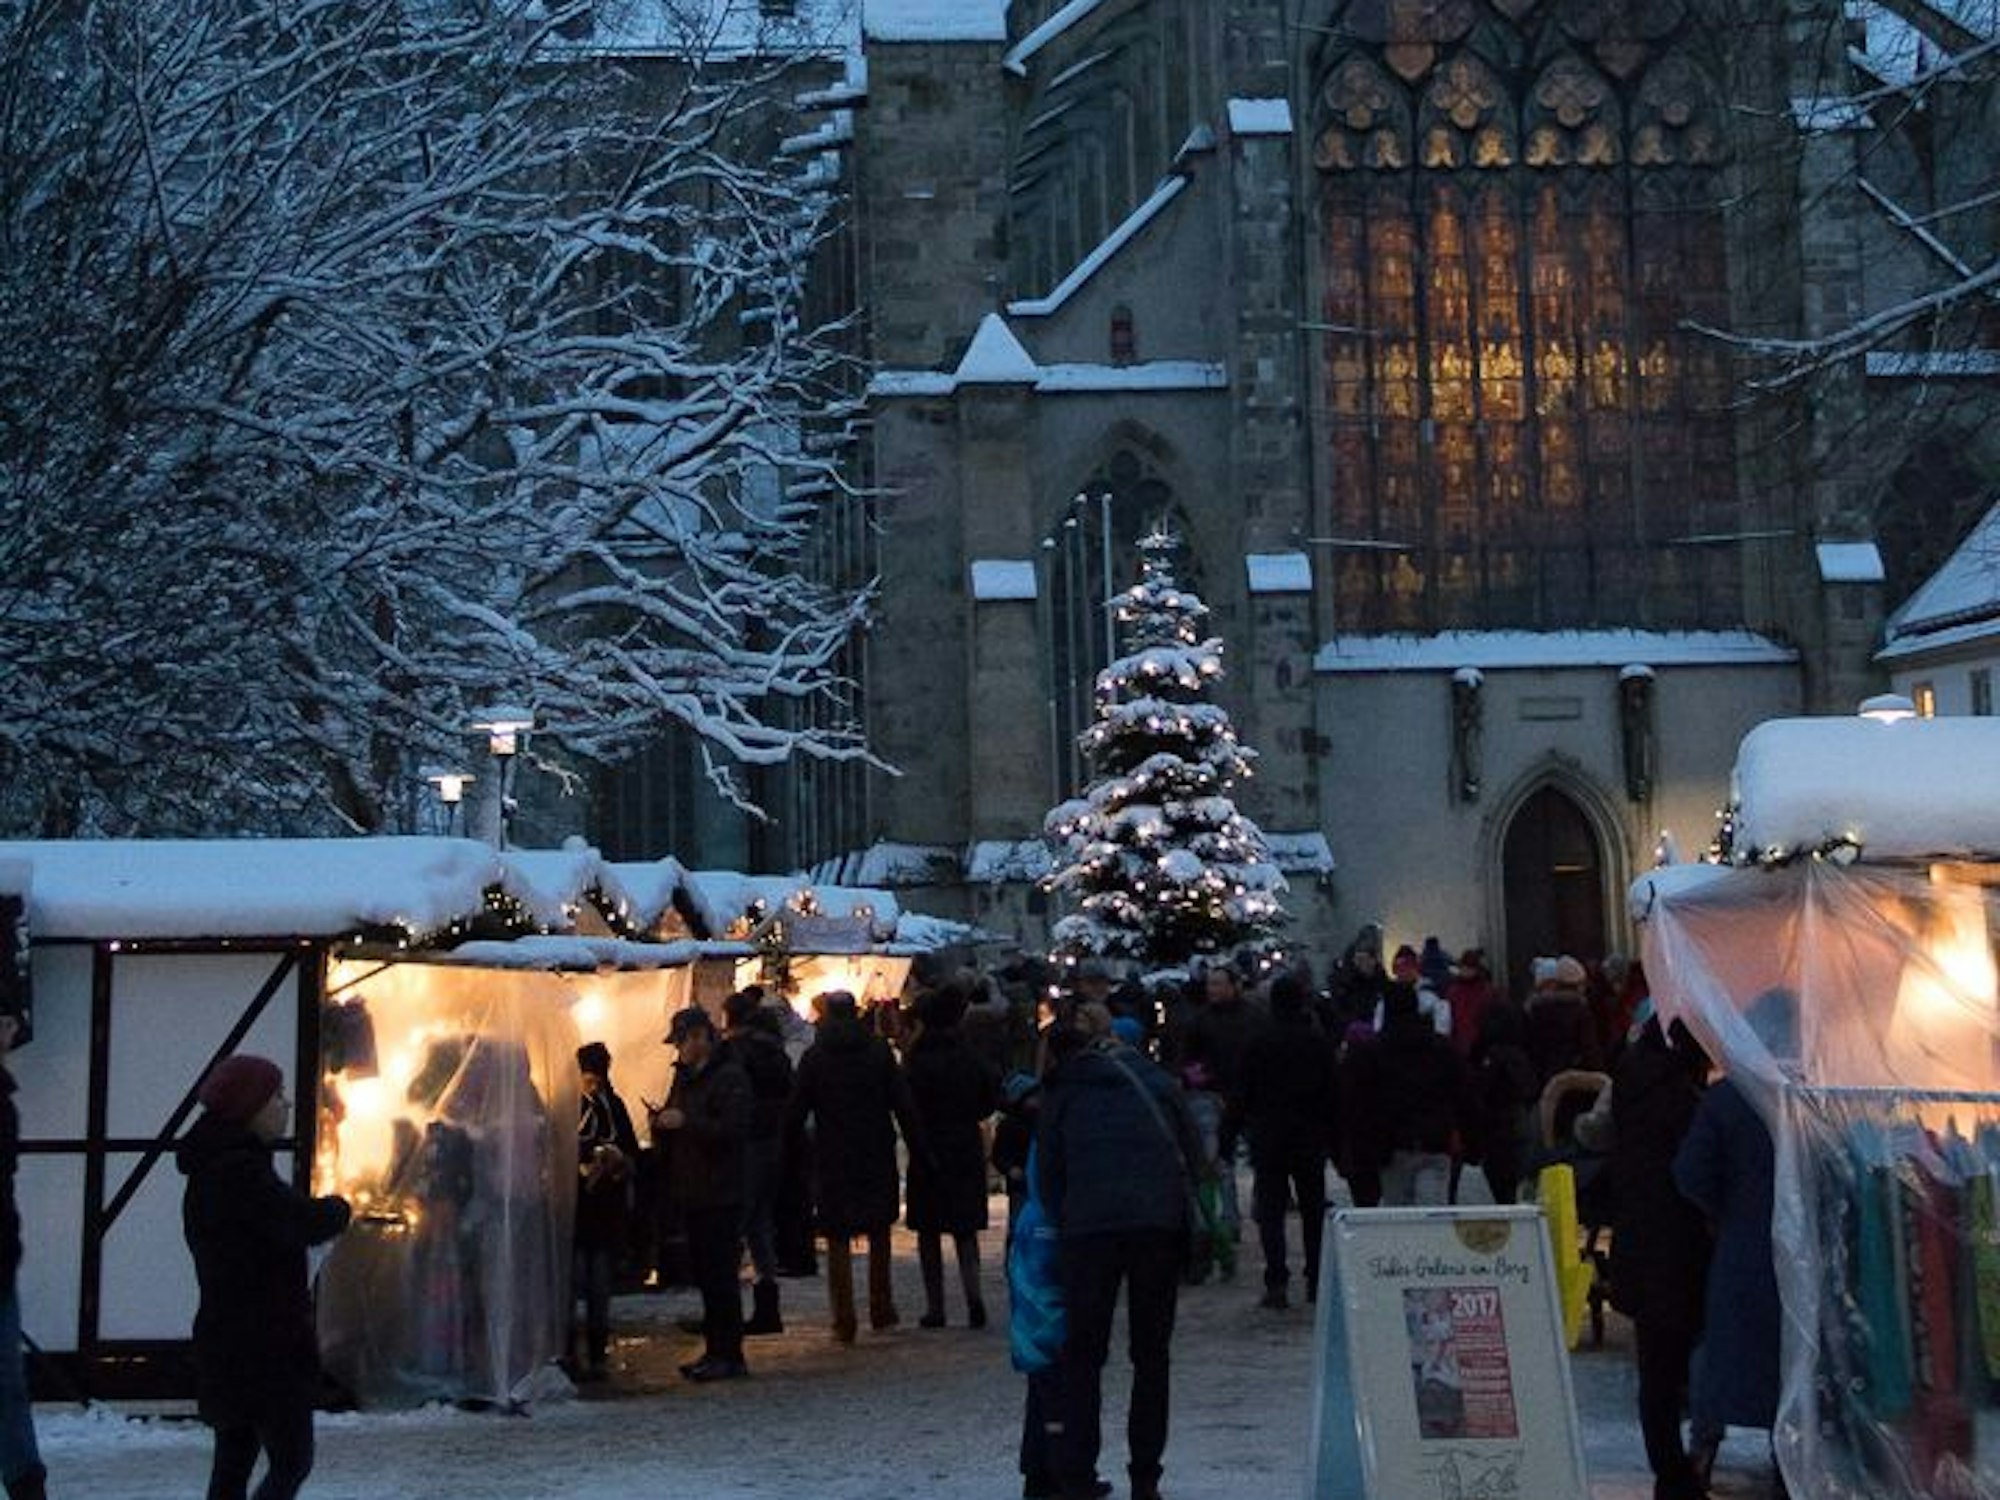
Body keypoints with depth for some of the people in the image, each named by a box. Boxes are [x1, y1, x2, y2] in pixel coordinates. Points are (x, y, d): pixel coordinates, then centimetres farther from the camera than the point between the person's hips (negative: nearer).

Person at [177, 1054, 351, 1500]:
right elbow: (305, 1222, -29)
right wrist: (337, 1208, -7)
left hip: (226, 1341, 10)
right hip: (264, 1346, -10)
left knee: (234, 1461, 13)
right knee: (292, 1459, -6)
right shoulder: (240, 1170, -19)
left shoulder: (215, 1167, 14)